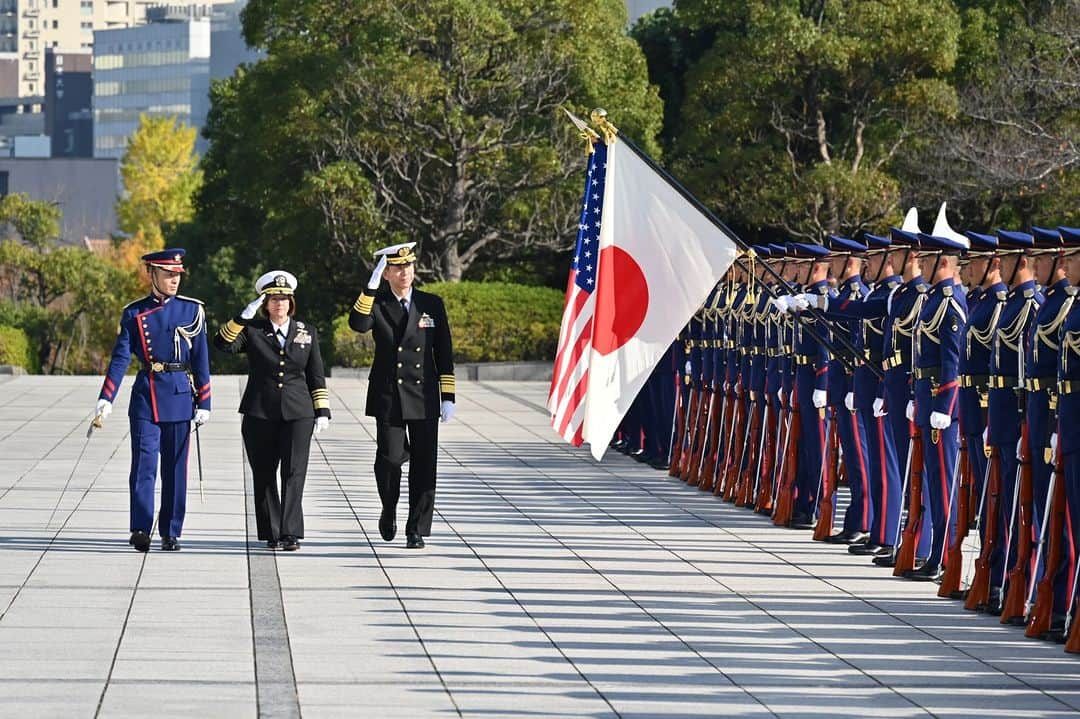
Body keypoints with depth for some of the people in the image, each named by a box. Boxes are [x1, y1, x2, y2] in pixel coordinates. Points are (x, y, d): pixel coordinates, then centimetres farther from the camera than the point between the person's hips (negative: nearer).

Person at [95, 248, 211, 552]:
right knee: (144, 464, -11)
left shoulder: (192, 310, 4)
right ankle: (141, 529, -14)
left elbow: (201, 360, 5)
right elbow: (120, 358, -1)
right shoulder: (134, 313, 2)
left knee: (175, 468, 5)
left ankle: (171, 533, 12)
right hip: (145, 397, -1)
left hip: (180, 397, 1)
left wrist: (203, 404, 1)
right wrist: (106, 399, -12)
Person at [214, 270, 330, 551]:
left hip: (298, 413, 0)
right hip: (260, 415, 0)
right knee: (264, 475, 4)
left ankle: (291, 533, -14)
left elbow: (316, 376, 13)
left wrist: (322, 411, 6)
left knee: (294, 473, -11)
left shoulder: (307, 332, 10)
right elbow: (223, 344, -13)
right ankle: (271, 533, 13)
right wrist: (243, 317, -20)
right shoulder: (252, 330, 4)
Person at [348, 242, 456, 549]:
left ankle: (417, 530, 8)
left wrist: (448, 397, 3)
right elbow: (358, 324, -20)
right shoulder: (376, 304, 3)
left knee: (424, 466, 0)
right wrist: (370, 287, -26)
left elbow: (444, 354, 8)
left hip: (424, 397, 1)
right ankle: (389, 511, 21)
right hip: (388, 397, -1)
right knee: (390, 458, -7)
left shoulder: (432, 304, 6)